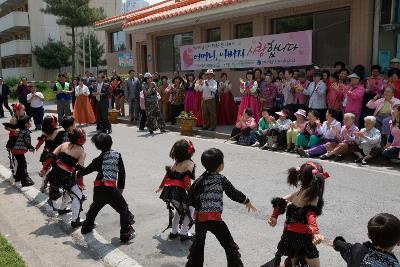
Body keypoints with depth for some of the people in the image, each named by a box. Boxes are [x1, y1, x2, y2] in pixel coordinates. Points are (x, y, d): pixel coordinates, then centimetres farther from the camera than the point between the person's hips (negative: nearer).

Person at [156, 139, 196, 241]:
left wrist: (161, 187, 34)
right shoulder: (189, 164, -7)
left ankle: (174, 232, 36)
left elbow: (168, 175, 22)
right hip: (179, 193, -7)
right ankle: (183, 233, 17)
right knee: (190, 210, 15)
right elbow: (186, 180, -18)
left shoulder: (176, 163, 15)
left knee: (179, 209, 31)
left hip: (169, 192, 7)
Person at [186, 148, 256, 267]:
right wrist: (247, 201, 10)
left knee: (198, 244, 24)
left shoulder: (200, 180, 2)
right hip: (215, 219, -5)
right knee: (230, 246, 7)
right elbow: (233, 193, -4)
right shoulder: (222, 179, -8)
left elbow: (191, 198, 1)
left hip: (200, 217, 5)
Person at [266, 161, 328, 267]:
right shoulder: (314, 196, -14)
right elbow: (311, 215, -27)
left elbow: (280, 202, 6)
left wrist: (274, 217, 15)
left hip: (289, 234, 7)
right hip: (303, 235, -7)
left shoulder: (297, 192, 6)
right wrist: (316, 232, -39)